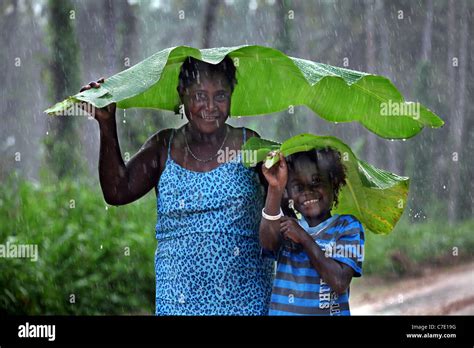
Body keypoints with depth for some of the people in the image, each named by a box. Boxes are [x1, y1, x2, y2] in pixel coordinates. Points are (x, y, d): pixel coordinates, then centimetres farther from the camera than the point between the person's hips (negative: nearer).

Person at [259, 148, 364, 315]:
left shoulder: (347, 226, -4)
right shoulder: (287, 225, 4)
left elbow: (340, 283, -17)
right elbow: (268, 243, -20)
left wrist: (304, 238, -16)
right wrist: (275, 189, -30)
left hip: (329, 311, -2)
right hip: (281, 311, 2)